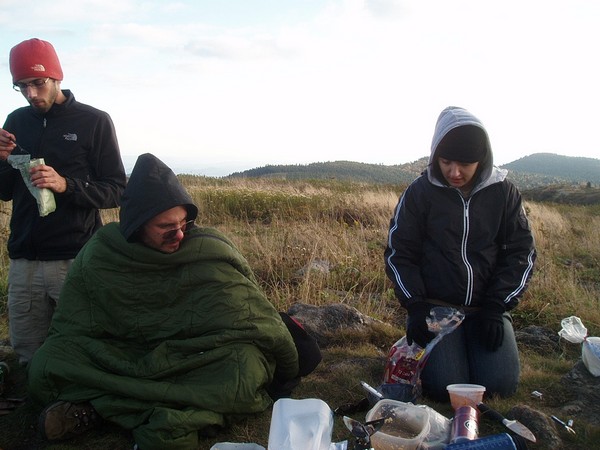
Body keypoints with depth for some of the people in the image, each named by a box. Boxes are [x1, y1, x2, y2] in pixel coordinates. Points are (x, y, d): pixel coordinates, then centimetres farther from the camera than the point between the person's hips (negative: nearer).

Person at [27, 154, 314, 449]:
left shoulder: (211, 252, -14)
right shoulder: (100, 255, -9)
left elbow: (256, 320, -10)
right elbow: (71, 328, 2)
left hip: (199, 362, -1)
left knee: (244, 369, -36)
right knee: (45, 366, -22)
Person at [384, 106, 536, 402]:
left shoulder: (503, 192, -1)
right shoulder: (420, 192, -5)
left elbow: (522, 252, 3)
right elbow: (398, 253, -2)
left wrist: (496, 306, -7)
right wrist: (415, 307, -13)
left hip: (486, 307, 2)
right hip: (434, 306, -1)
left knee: (501, 385, -15)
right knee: (445, 388, -17)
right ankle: (420, 347, 15)